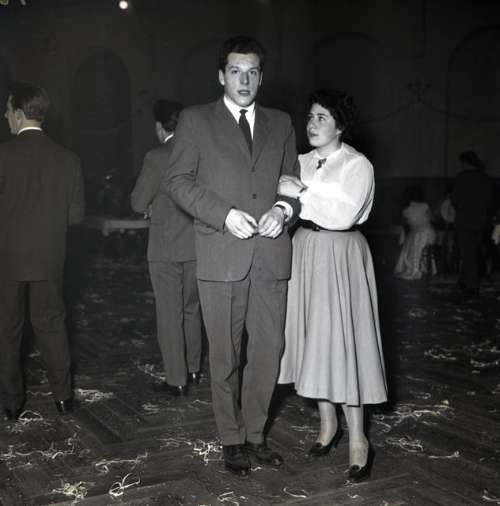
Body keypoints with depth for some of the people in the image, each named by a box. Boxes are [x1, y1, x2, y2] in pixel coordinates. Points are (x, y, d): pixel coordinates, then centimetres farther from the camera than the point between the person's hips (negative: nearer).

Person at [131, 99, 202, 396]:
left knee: (170, 315, 5)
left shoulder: (157, 158, -13)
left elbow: (138, 203, -7)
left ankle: (177, 380, 11)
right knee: (192, 310, 19)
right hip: (197, 246, 5)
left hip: (166, 249, -5)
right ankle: (193, 370, 30)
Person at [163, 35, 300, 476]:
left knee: (268, 350, 8)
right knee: (225, 355, 5)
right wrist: (225, 215, -12)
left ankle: (255, 433, 26)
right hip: (221, 255, -3)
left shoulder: (280, 123, 16)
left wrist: (283, 208, -5)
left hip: (271, 254, 3)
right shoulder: (196, 120, 6)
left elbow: (294, 178, 18)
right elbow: (177, 180, 0)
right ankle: (232, 439, 21)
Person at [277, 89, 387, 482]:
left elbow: (343, 215, -19)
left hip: (340, 257, -5)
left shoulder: (358, 165, -7)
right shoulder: (301, 163, 11)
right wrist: (283, 203, -17)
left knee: (341, 339, -5)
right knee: (313, 337, 9)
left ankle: (357, 437, 6)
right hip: (304, 251, 6)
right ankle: (328, 423, 25)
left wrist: (302, 192, -17)